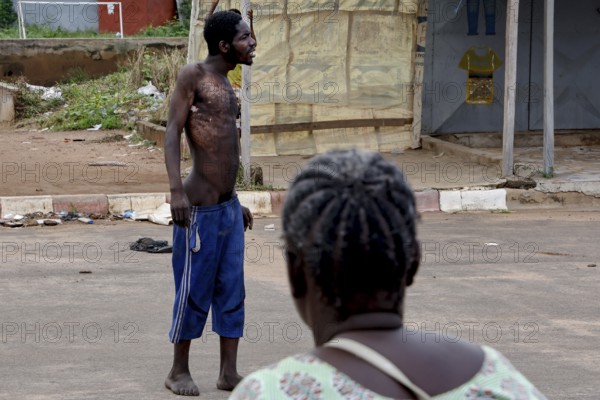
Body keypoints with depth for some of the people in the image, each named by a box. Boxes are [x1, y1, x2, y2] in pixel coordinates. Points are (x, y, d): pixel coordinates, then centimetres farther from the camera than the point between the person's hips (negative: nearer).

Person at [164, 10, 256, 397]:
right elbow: (172, 133, -14)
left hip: (229, 206, 8)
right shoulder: (193, 75, -8)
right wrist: (177, 191, -24)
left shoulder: (226, 85, 15)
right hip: (200, 206, -8)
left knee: (232, 291, 7)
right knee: (194, 291, -1)